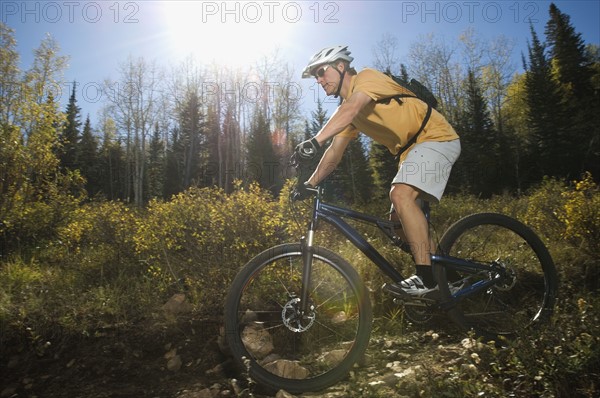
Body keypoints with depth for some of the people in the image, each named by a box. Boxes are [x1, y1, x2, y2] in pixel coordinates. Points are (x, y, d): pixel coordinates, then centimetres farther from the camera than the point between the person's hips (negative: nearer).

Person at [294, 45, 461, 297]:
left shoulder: (367, 77, -11)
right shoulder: (346, 111, 13)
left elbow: (351, 108, -33)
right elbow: (335, 152, 10)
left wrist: (316, 141, -45)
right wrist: (310, 184, 2)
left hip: (436, 136, -9)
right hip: (412, 149, 9)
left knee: (400, 194, -29)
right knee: (403, 214, 6)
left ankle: (426, 277, -25)